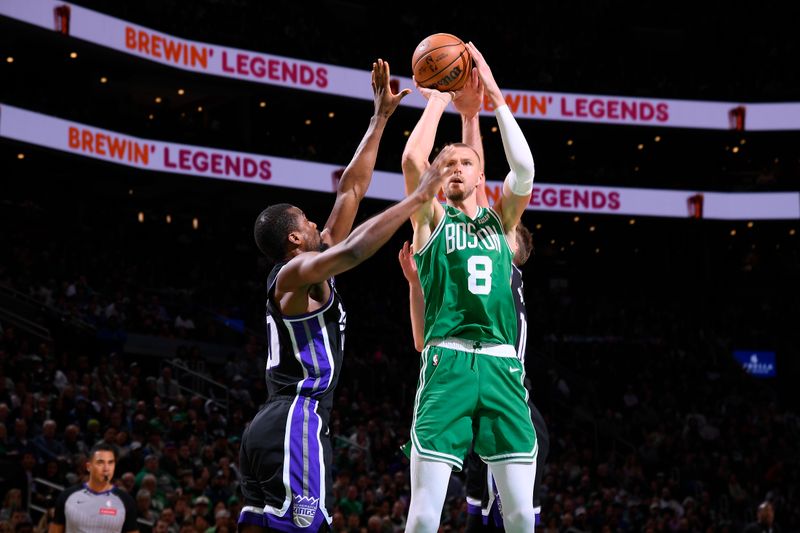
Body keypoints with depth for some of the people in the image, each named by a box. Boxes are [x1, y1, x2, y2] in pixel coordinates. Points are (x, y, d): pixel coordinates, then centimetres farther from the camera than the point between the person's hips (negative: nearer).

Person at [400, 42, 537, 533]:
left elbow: (524, 169, 2)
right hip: (448, 365, -3)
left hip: (503, 368, 3)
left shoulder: (500, 220, 19)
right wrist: (439, 100, 5)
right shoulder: (433, 218, 12)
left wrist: (495, 97, 2)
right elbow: (412, 161, -5)